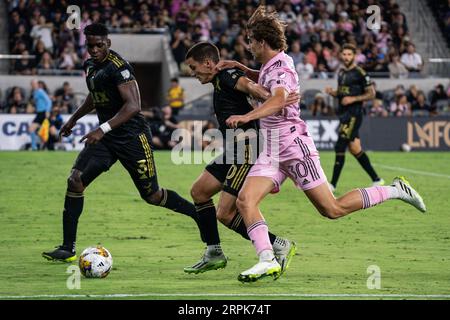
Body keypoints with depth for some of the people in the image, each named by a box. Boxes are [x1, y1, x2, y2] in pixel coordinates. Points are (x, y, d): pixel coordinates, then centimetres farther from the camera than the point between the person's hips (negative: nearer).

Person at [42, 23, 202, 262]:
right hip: (105, 137, 8)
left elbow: (133, 106, -29)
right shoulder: (90, 65, 9)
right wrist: (74, 119, 34)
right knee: (75, 180, -10)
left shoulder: (118, 67, -19)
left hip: (132, 137, -8)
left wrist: (103, 129, -35)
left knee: (151, 195, 0)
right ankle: (67, 249, -7)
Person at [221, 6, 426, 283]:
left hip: (294, 145, -9)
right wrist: (239, 67, 25)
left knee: (333, 210, -5)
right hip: (272, 151, 9)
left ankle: (395, 190, 12)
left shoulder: (281, 67, -15)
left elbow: (278, 99, -36)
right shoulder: (269, 66, 13)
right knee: (245, 200, -12)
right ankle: (268, 260, -22)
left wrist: (247, 117, -48)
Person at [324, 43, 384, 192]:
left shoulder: (360, 73, -9)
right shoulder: (341, 72, 15)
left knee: (340, 147, -12)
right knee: (355, 149, 10)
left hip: (353, 114, -9)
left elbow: (371, 94, -8)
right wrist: (332, 92, 5)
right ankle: (376, 180, 19)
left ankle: (333, 184, -9)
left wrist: (353, 99, -18)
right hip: (343, 113, 9)